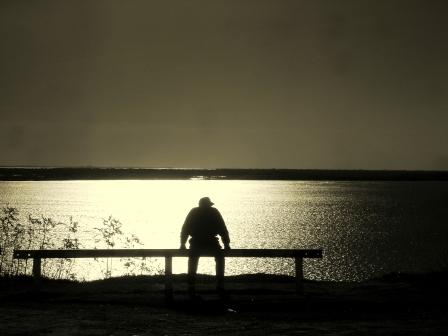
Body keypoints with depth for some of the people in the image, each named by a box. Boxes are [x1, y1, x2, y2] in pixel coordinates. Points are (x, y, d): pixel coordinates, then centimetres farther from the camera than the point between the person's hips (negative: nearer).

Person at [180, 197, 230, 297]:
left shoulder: (193, 212, 14)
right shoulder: (214, 212, 10)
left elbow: (185, 229, 12)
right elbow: (223, 229, 8)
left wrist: (182, 244, 19)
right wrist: (226, 244, 13)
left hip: (196, 245, 1)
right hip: (211, 243, -1)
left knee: (193, 260, 27)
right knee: (220, 258, 24)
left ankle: (191, 286, 16)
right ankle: (220, 285, 15)